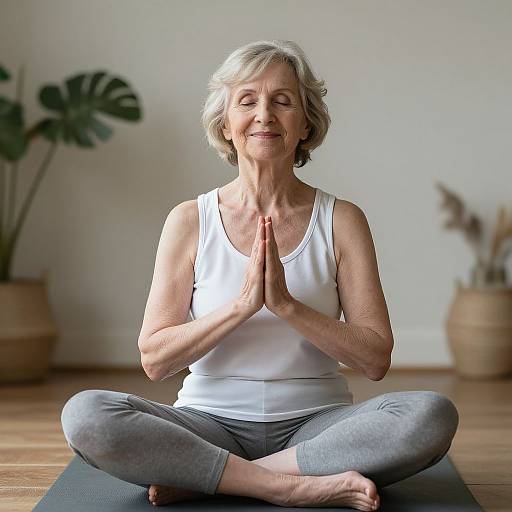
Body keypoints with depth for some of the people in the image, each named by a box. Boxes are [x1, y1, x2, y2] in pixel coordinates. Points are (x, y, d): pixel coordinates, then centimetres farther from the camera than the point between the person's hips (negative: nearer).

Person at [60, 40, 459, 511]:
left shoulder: (342, 220, 1)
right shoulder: (190, 221, 1)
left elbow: (376, 359, -4)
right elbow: (154, 360, -4)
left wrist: (286, 304, -18)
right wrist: (242, 304, -18)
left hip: (313, 424, 1)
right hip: (212, 424, 0)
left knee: (432, 415, -28)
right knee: (84, 414, -26)